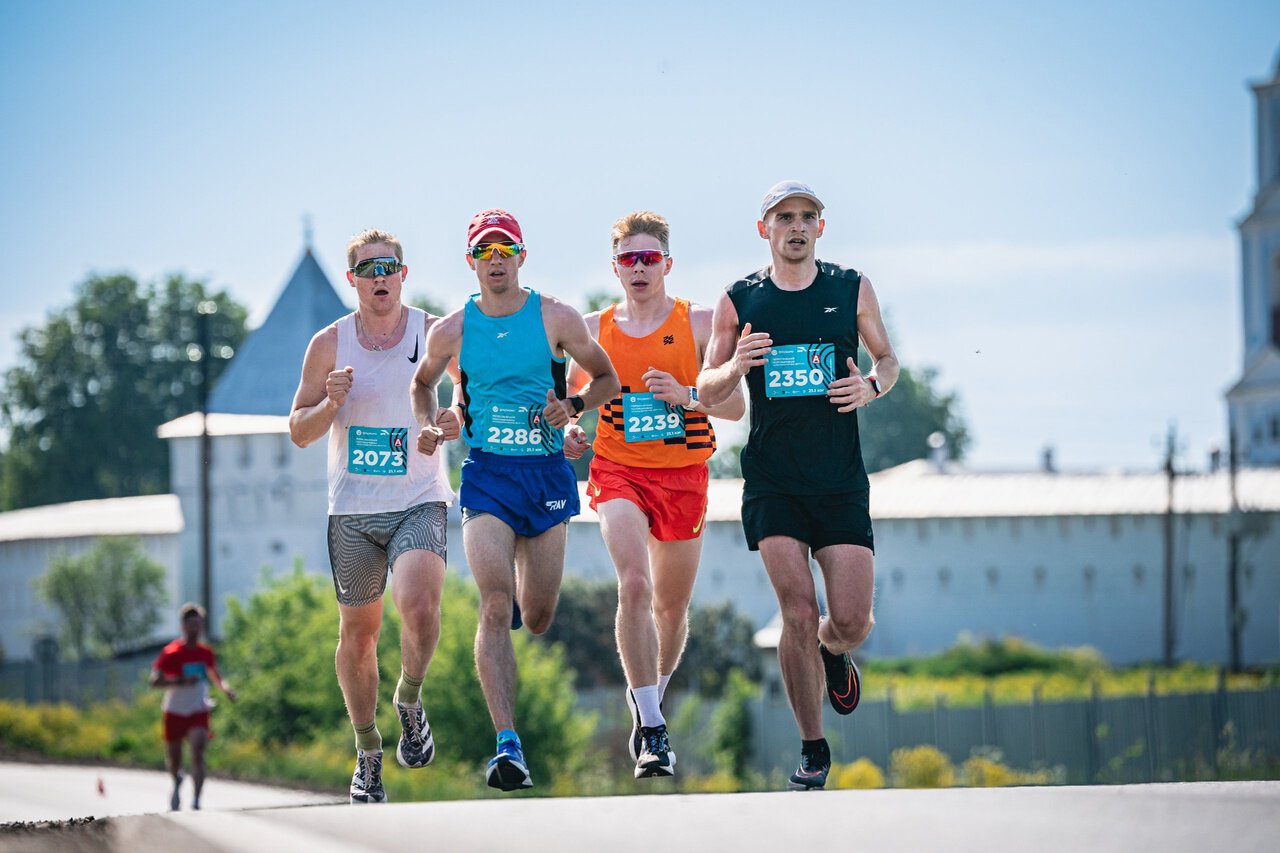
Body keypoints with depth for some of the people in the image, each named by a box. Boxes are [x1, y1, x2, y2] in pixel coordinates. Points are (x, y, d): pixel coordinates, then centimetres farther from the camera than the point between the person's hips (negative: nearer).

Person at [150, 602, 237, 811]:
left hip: (198, 712, 1)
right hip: (175, 713, -1)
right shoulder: (171, 653, -11)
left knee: (198, 755, -19)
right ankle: (177, 780, 46)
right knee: (173, 760, 10)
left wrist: (225, 688, 0)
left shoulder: (206, 654, 3)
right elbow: (155, 681, -19)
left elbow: (215, 676, 21)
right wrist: (182, 682, -31)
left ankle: (196, 801, -22)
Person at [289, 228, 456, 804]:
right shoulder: (329, 343, 2)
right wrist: (331, 404, -14)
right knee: (357, 634, 8)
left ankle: (409, 701, 1)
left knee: (418, 604, -26)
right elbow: (299, 432, 6)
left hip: (420, 503, -2)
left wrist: (459, 421, -19)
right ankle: (368, 754, 25)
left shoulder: (436, 333, -2)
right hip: (353, 511, 2)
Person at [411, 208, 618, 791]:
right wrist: (428, 427, 1)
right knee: (495, 606, -19)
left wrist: (572, 408, -9)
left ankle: (529, 573, 48)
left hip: (547, 474, 1)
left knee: (537, 618, 7)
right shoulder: (452, 331, 1)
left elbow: (605, 379, 10)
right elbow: (422, 383, 20)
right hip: (485, 475, -1)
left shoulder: (556, 319, -1)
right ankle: (508, 745, -24)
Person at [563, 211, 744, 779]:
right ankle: (651, 731, -22)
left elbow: (735, 406, 1)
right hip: (618, 473, -1)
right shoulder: (593, 329, 6)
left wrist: (685, 395, -16)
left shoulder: (698, 324, 2)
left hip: (683, 473, 1)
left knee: (672, 606, 11)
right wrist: (567, 432, -1)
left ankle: (651, 700, 39)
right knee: (634, 584, -23)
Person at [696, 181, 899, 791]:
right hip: (772, 482, -1)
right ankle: (812, 752, 5)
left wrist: (872, 386, -7)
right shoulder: (739, 301, 4)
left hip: (841, 482, 1)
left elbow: (887, 358, 17)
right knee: (798, 614, -10)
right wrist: (735, 365, -14)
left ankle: (831, 652, 32)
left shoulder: (852, 290, 5)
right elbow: (707, 392, 8)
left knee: (851, 620, -7)